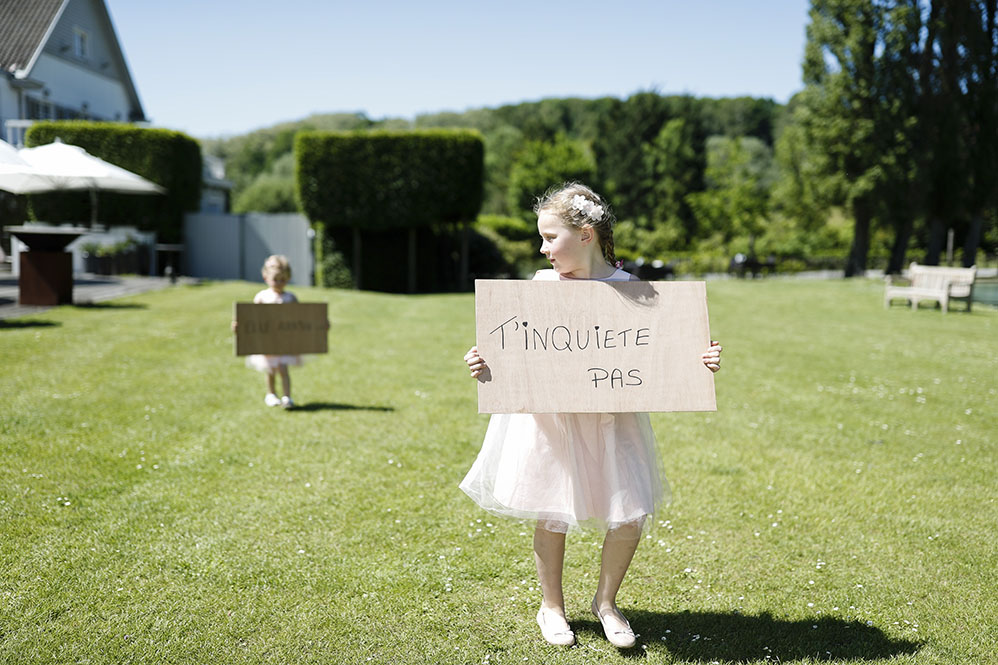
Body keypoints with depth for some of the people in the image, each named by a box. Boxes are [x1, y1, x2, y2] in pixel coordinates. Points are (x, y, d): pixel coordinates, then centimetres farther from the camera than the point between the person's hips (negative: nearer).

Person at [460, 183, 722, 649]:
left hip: (610, 418, 0)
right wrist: (486, 362, -16)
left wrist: (698, 362, -15)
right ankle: (551, 605, 33)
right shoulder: (541, 287, -4)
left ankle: (606, 600, 25)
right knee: (552, 516, 9)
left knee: (630, 514, -3)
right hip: (549, 417, 0)